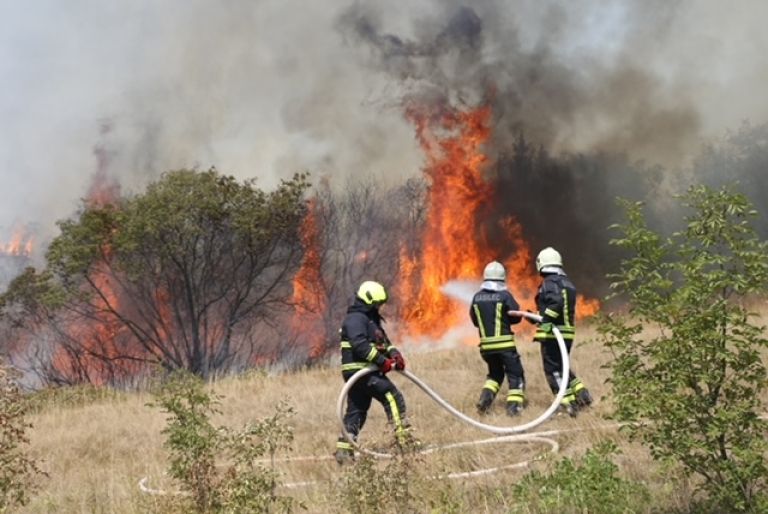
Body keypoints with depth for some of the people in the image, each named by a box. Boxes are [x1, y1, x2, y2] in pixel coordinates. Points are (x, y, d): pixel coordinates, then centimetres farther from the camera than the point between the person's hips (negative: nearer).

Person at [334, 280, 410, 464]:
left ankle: (343, 449, 11)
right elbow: (360, 345, -23)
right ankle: (403, 437, -16)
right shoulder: (356, 318, -11)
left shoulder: (370, 319, 23)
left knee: (356, 410, 10)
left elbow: (383, 341, 23)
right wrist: (382, 361, -25)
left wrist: (393, 353, 2)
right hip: (359, 370, -11)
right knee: (392, 397, -13)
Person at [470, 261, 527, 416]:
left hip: (486, 345, 5)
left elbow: (474, 320, 10)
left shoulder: (477, 297, 3)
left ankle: (485, 397, 4)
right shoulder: (504, 295, -9)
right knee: (515, 375, 6)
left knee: (495, 373, 23)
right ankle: (513, 405, -6)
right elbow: (516, 317, -3)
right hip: (505, 344, -4)